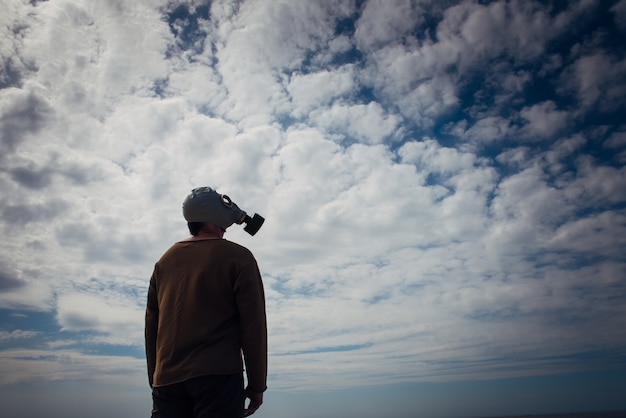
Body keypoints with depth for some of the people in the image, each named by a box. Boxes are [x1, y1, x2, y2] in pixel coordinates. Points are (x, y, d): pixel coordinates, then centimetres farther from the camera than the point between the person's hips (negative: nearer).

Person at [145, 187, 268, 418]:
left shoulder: (165, 261, 13)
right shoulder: (238, 257, -3)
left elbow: (151, 325, 16)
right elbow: (253, 324, -6)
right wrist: (257, 383, -1)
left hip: (167, 379, 5)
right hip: (218, 374, -5)